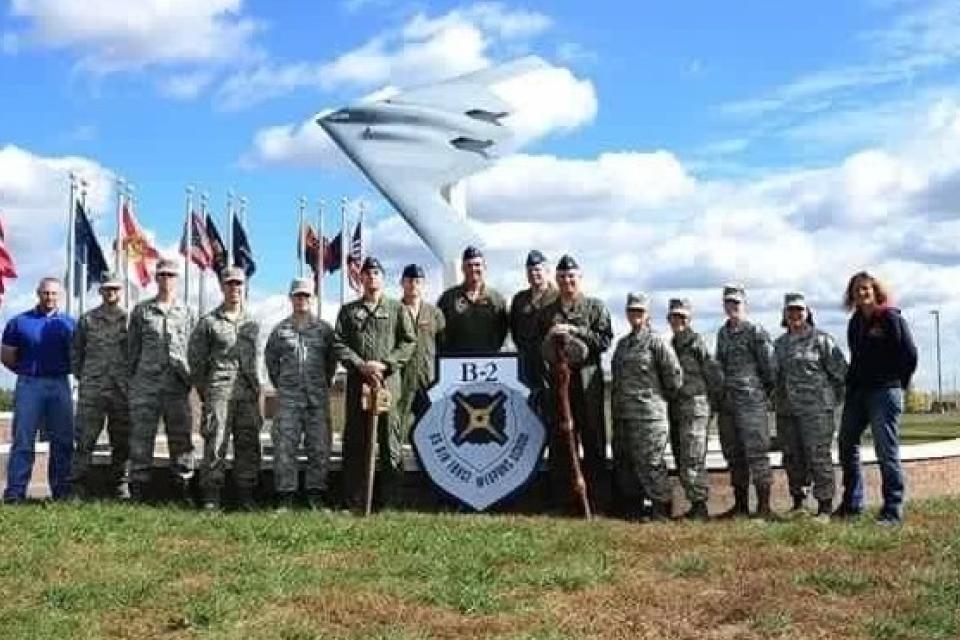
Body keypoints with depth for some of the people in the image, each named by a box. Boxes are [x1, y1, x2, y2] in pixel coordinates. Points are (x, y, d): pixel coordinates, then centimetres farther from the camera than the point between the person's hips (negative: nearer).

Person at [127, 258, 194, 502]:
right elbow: (132, 348, 11)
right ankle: (138, 490, 6)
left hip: (176, 382, 1)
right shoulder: (141, 310, 10)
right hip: (146, 381, 0)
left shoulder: (185, 312, 11)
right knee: (141, 437, 0)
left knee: (181, 436, 2)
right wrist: (131, 379, 6)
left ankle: (183, 488, 9)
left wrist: (191, 377, 5)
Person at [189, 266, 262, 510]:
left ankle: (246, 494, 13)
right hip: (219, 392, -4)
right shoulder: (209, 322, 3)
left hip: (248, 392, 4)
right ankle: (211, 496, 2)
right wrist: (203, 389, 6)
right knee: (215, 444, -4)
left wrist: (256, 386, 14)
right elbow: (195, 357, 7)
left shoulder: (252, 323, 14)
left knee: (248, 445, 5)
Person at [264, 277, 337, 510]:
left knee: (319, 446, 1)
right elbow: (270, 358, 17)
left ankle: (316, 494, 9)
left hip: (318, 397, 0)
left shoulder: (324, 329, 6)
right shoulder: (281, 329, 6)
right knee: (284, 446, -2)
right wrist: (278, 382, 14)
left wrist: (325, 381, 11)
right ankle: (285, 495, 4)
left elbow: (332, 358, 14)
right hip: (288, 397, 0)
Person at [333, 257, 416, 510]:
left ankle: (390, 498, 3)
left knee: (390, 440, -2)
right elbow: (338, 343, 5)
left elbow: (409, 342, 4)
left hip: (389, 381, -1)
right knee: (355, 441, 3)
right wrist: (361, 365, -10)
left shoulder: (397, 309, 10)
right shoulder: (348, 311, 14)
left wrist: (385, 364, -9)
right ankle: (354, 499, 9)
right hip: (357, 382, 1)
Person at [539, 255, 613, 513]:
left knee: (593, 440, -1)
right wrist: (550, 339, -1)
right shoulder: (547, 312, 16)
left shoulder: (596, 307, 6)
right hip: (557, 382, 3)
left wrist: (574, 331, -13)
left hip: (588, 381, -3)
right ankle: (560, 498, 11)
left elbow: (605, 339, -6)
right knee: (558, 441, 4)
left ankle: (594, 497, 5)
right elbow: (539, 348, 19)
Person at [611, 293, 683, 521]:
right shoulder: (622, 343, 16)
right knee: (623, 462, 12)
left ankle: (662, 510, 4)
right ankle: (631, 505, 22)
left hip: (648, 415, -8)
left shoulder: (656, 342, -6)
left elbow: (675, 374, -7)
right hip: (622, 415, 8)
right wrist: (615, 408, 17)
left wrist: (662, 395, 3)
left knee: (650, 464, -6)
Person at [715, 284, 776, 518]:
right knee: (734, 455, 10)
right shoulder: (722, 334, 15)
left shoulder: (755, 332, -5)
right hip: (727, 402, 7)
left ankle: (764, 505, -4)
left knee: (756, 453, -8)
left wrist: (763, 393, 1)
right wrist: (721, 392, 14)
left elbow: (768, 366, -6)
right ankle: (740, 505, 18)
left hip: (751, 402, -7)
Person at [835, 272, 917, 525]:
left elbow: (909, 354, -10)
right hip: (857, 392, 8)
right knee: (847, 444, 11)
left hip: (884, 392, -8)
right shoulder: (855, 322, 13)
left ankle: (893, 509, 2)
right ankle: (852, 503, 23)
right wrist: (851, 383, 12)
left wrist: (898, 383, -3)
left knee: (886, 451, -5)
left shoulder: (891, 318, -9)